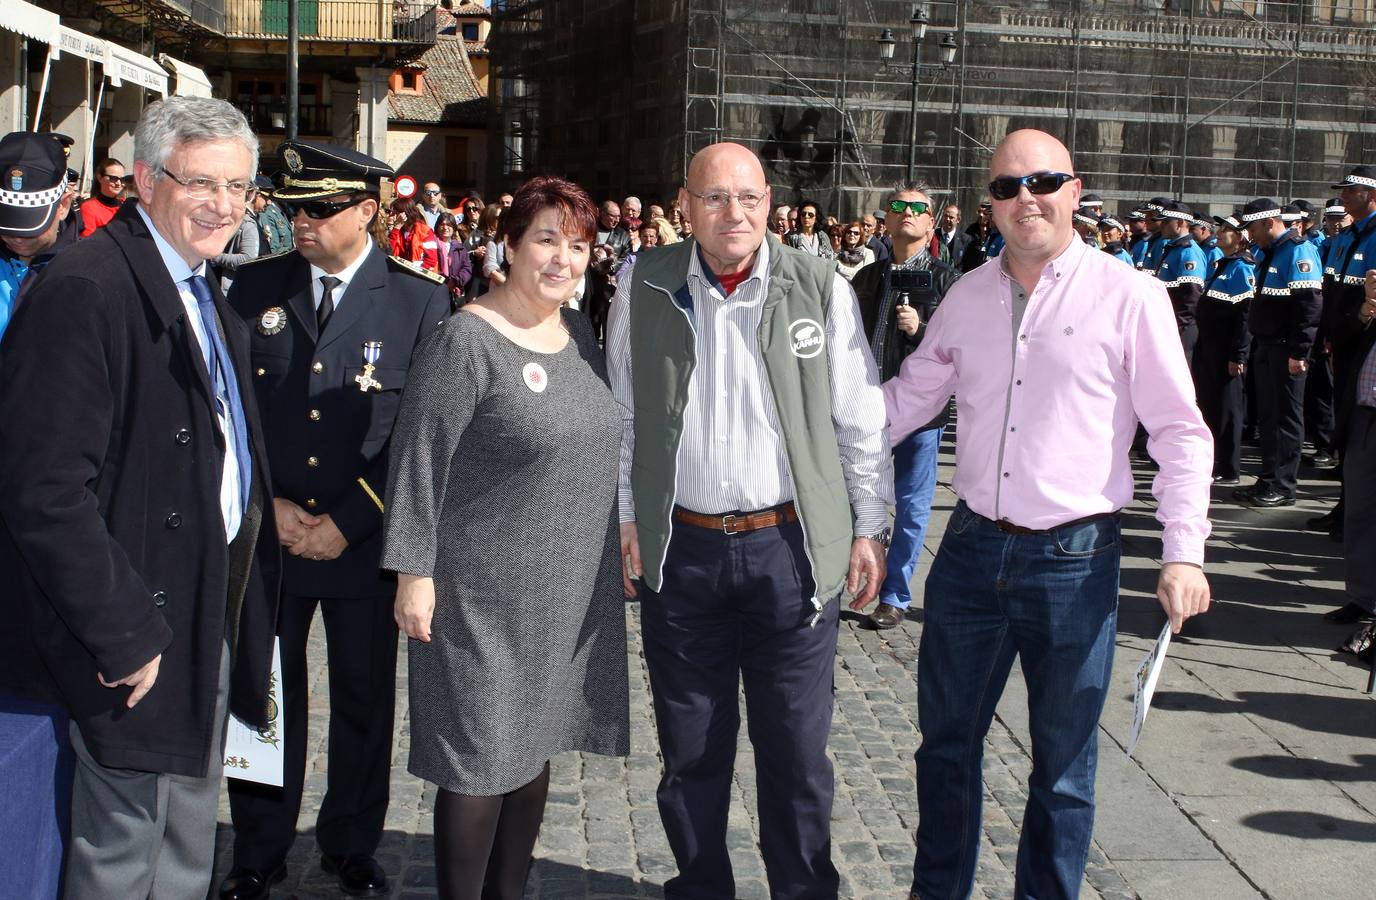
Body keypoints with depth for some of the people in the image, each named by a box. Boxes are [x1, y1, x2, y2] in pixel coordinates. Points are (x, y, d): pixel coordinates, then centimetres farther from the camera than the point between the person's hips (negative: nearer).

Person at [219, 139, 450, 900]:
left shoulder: (421, 302, -5)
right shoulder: (255, 287, 3)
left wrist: (347, 522, -10)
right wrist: (266, 504, -5)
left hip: (363, 542, -1)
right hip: (264, 533, 2)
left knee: (364, 699, 11)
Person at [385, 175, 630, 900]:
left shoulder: (577, 331, 8)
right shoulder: (465, 342, -14)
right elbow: (419, 459, -14)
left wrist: (612, 545, 17)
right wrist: (414, 571, -16)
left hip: (568, 589, 7)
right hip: (487, 593, -7)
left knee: (532, 748, 16)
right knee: (480, 758, 1)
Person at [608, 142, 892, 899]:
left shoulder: (820, 288, -4)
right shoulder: (643, 288, 0)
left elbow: (860, 421, 2)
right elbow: (623, 414, 9)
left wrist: (870, 525, 3)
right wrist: (624, 515, 7)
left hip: (792, 548, -1)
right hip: (681, 550, 2)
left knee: (797, 746, 8)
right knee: (691, 749, 13)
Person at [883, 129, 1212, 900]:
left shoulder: (1129, 297, -7)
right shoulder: (968, 295, 7)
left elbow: (1181, 432, -6)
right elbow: (912, 395, 19)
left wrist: (1183, 552, -14)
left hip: (1075, 558, -4)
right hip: (974, 548, 4)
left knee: (1064, 758, 10)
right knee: (947, 741, 15)